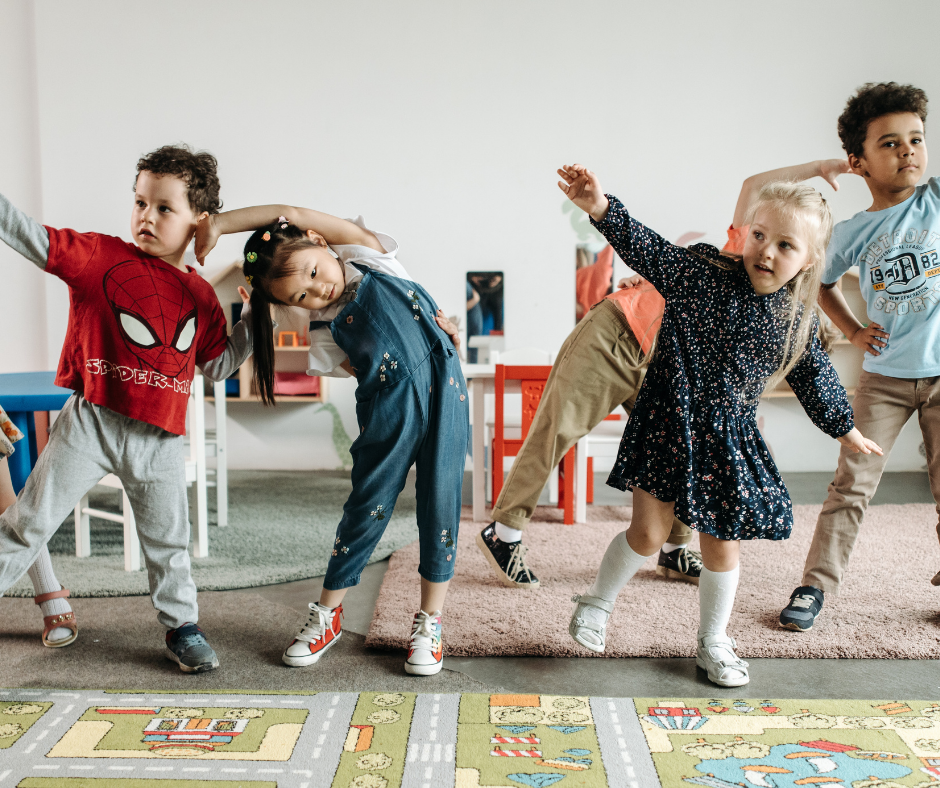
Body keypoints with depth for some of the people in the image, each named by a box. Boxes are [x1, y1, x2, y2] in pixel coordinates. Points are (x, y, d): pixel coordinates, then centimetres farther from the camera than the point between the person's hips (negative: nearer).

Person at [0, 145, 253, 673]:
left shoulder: (201, 296, 6)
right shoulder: (100, 255, -3)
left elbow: (218, 366, 12)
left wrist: (254, 320, 4)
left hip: (161, 439, 2)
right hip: (91, 422, -2)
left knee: (168, 538, 14)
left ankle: (183, 626, 32)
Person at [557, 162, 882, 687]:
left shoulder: (797, 319, 1)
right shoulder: (702, 273, -11)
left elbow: (815, 377, 16)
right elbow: (647, 250, -23)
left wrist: (846, 429, 27)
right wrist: (602, 209, -40)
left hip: (731, 438, 4)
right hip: (670, 424, -3)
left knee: (722, 544, 11)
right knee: (649, 532, -4)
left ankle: (714, 642, 34)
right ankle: (598, 602, 24)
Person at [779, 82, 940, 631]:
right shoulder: (851, 234, -2)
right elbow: (826, 286, 17)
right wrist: (854, 331, 5)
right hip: (884, 376, 0)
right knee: (853, 484, 2)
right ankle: (817, 585, 11)